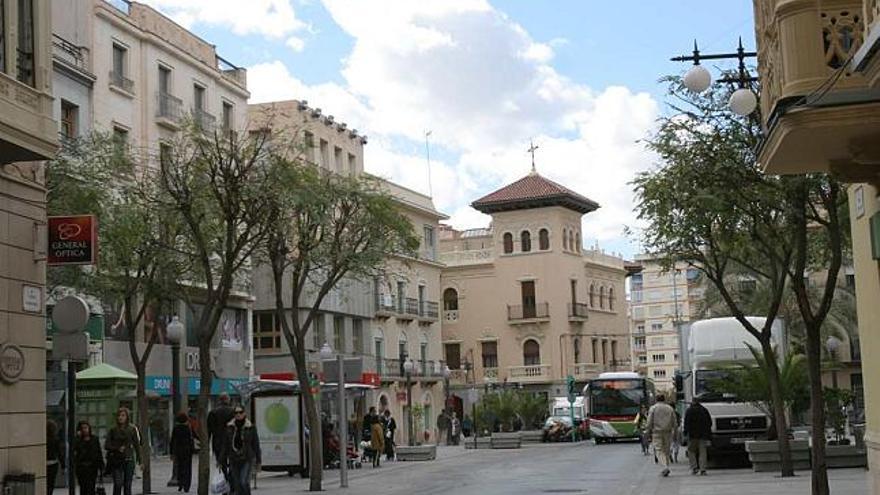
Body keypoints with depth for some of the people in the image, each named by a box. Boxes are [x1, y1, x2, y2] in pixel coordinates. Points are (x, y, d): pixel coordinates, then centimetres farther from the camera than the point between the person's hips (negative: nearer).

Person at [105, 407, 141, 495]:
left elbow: (137, 445, 5)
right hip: (116, 461, 0)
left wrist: (140, 460, 0)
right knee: (117, 485, -12)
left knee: (127, 486, 2)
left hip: (128, 460, 1)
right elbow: (106, 446, 2)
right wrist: (117, 448, -14)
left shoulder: (132, 430, 4)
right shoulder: (113, 430, 4)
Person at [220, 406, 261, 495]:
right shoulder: (230, 427, 3)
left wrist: (258, 461, 2)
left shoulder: (251, 427, -3)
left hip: (247, 460, -3)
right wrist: (221, 461, 4)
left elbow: (256, 445, 2)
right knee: (237, 485, 4)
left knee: (244, 482, -17)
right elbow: (225, 446, 6)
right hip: (234, 460, 3)